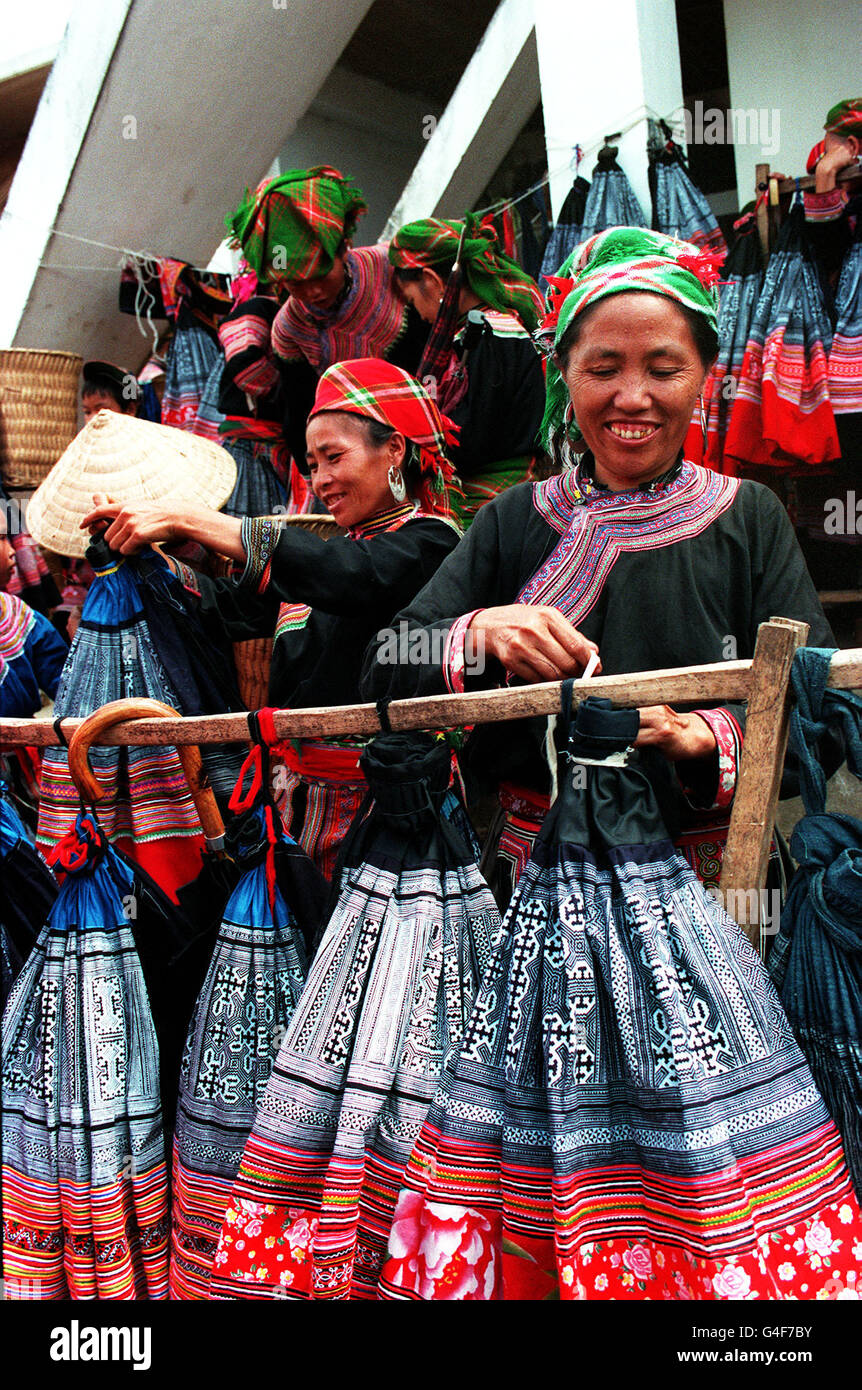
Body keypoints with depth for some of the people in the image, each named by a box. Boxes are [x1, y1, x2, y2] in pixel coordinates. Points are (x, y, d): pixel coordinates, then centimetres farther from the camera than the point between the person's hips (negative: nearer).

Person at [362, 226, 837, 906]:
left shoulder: (750, 519, 0)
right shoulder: (517, 520, 1)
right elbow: (383, 676, -5)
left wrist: (704, 737, -26)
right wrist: (479, 634, -25)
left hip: (708, 866, 0)